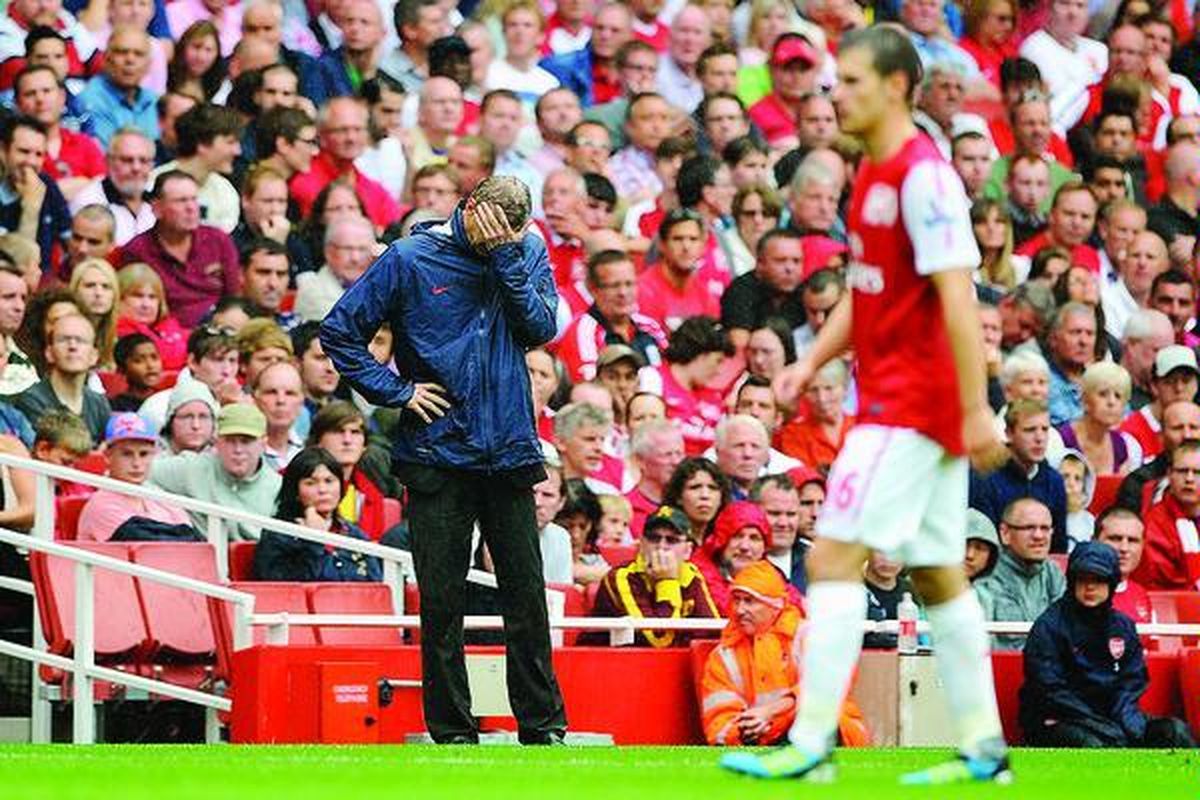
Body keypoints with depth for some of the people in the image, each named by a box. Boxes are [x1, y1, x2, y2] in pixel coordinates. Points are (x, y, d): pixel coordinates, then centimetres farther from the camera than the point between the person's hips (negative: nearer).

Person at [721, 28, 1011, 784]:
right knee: (938, 574, 10)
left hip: (909, 404, -10)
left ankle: (811, 742, -13)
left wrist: (976, 409, -22)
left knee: (834, 557, -12)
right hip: (895, 400, 10)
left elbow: (958, 297, -19)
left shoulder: (922, 175, -15)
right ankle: (984, 748, 13)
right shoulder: (873, 175, 14)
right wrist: (812, 361, 11)